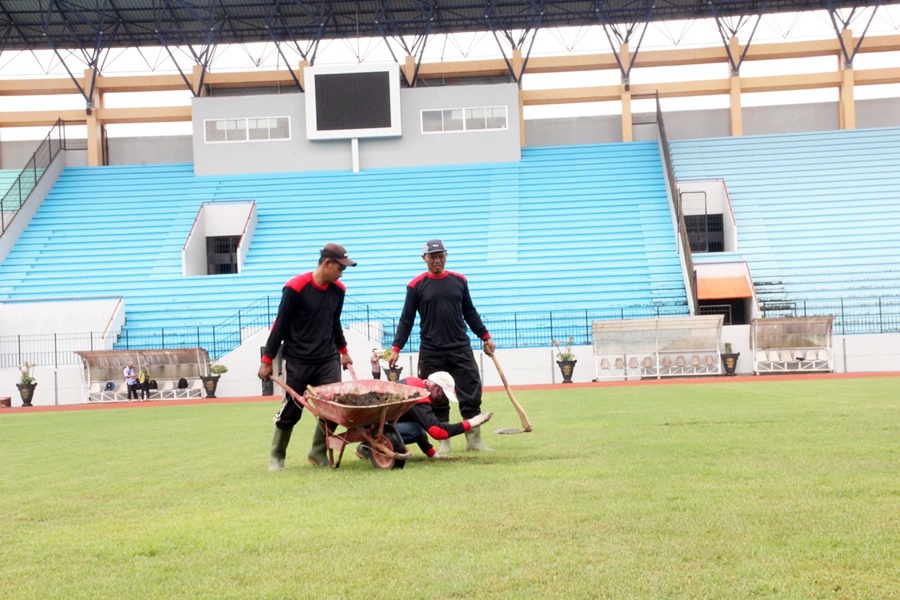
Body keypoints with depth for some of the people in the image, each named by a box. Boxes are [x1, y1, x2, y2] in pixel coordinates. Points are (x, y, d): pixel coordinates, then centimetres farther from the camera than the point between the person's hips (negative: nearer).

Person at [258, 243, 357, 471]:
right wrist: (267, 360, -8)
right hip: (298, 362, -5)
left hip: (328, 359, 5)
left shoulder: (338, 290, 4)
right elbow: (280, 325, -10)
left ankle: (319, 453, 10)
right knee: (291, 410, 4)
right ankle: (276, 456, 22)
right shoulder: (296, 288, -13)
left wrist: (343, 351, 26)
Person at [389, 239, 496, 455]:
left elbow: (470, 313, 17)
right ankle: (444, 443, 10)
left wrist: (485, 337, 15)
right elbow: (406, 320, 2)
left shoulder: (459, 281, 8)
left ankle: (474, 439, 10)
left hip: (461, 349, 2)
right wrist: (396, 348, -4)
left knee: (472, 395, 0)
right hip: (431, 354, -2)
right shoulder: (416, 285, 1)